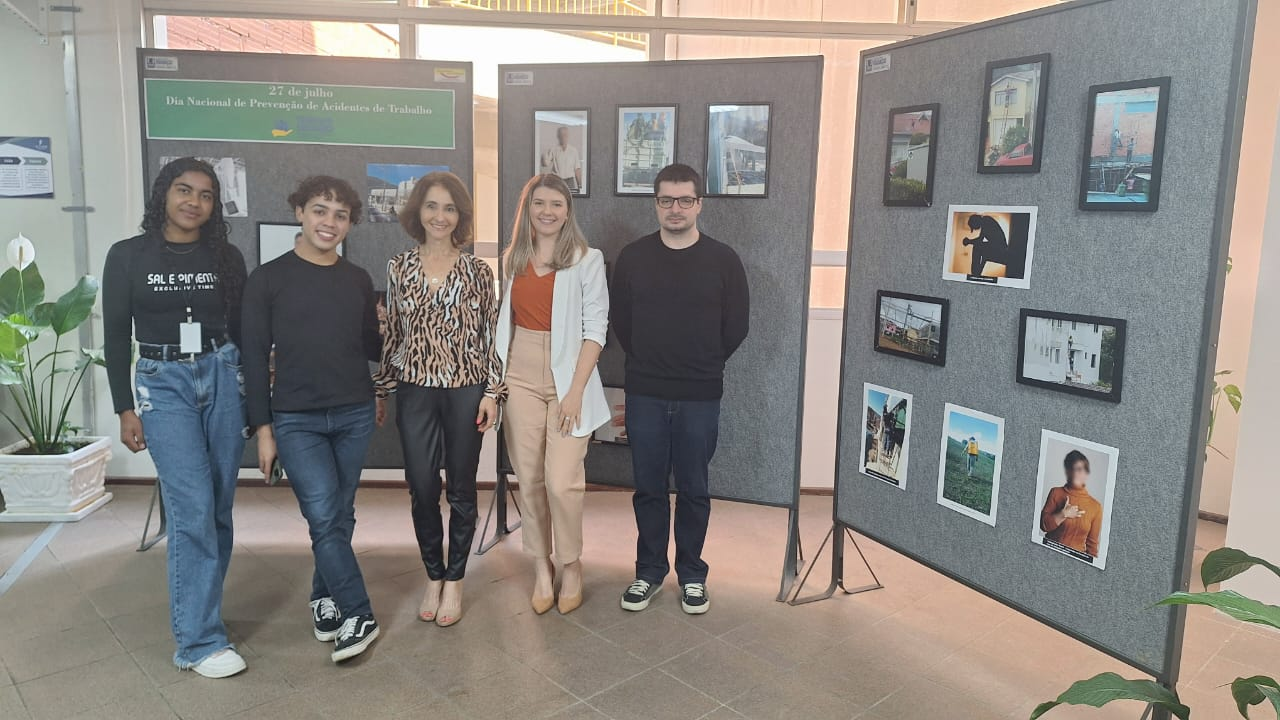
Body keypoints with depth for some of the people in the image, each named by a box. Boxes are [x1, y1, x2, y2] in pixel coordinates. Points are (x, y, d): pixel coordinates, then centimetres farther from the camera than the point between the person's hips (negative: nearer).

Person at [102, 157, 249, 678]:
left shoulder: (227, 258, 5)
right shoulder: (128, 256, 0)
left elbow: (242, 330, 10)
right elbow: (116, 337, 2)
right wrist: (125, 410, -2)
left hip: (222, 376, 3)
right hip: (162, 383, -3)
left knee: (218, 508, 6)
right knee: (192, 508, -11)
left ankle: (198, 609, 24)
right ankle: (199, 642, -3)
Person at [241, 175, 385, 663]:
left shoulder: (358, 281, 6)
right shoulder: (268, 279, -3)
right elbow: (255, 357, -2)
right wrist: (263, 428, -4)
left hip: (355, 416, 3)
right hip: (295, 421, -3)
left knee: (340, 517, 11)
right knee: (323, 517, -10)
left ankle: (324, 597, 31)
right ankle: (359, 616, 0)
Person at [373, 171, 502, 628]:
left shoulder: (477, 271, 0)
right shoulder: (400, 268, 4)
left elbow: (490, 335, 0)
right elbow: (392, 334, 9)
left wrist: (492, 392, -5)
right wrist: (383, 388, 9)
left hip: (466, 392, -1)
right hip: (415, 391, 1)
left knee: (461, 490, 8)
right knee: (422, 489, 5)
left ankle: (454, 582, 24)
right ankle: (433, 578, 25)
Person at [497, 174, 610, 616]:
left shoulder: (587, 260, -5)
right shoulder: (513, 258, 9)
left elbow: (595, 328, -8)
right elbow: (505, 321, 13)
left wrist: (576, 390, -14)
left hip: (568, 378, -4)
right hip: (521, 377, 4)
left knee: (561, 482, -8)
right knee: (529, 479, 7)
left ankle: (571, 565, 16)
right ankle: (542, 567, 23)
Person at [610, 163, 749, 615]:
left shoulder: (723, 259, -2)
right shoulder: (632, 257, 2)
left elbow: (736, 326, 4)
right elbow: (619, 319, 10)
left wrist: (704, 365, 9)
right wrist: (647, 362, 11)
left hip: (700, 397, -1)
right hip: (645, 395, 1)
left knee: (693, 490, 9)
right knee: (648, 488, 10)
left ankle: (692, 576, 25)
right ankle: (649, 572, 26)